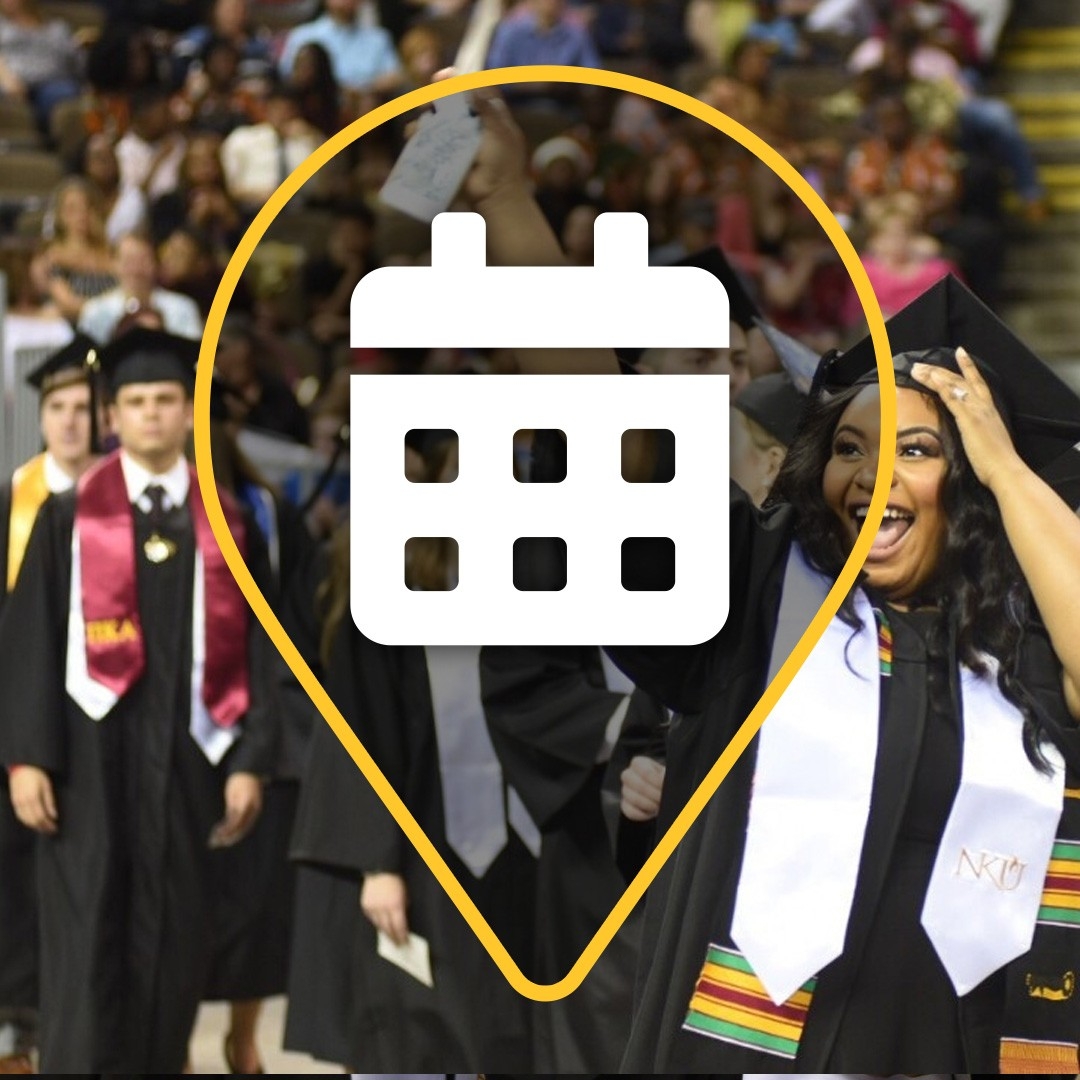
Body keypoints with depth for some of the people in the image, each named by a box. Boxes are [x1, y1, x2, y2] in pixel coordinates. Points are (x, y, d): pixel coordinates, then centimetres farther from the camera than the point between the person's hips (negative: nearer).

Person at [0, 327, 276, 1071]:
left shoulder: (227, 526, 9)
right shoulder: (71, 516, 4)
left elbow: (253, 652, 7)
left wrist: (250, 762, -1)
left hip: (187, 753, 2)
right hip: (91, 750, -2)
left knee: (172, 941, 5)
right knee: (86, 941, -6)